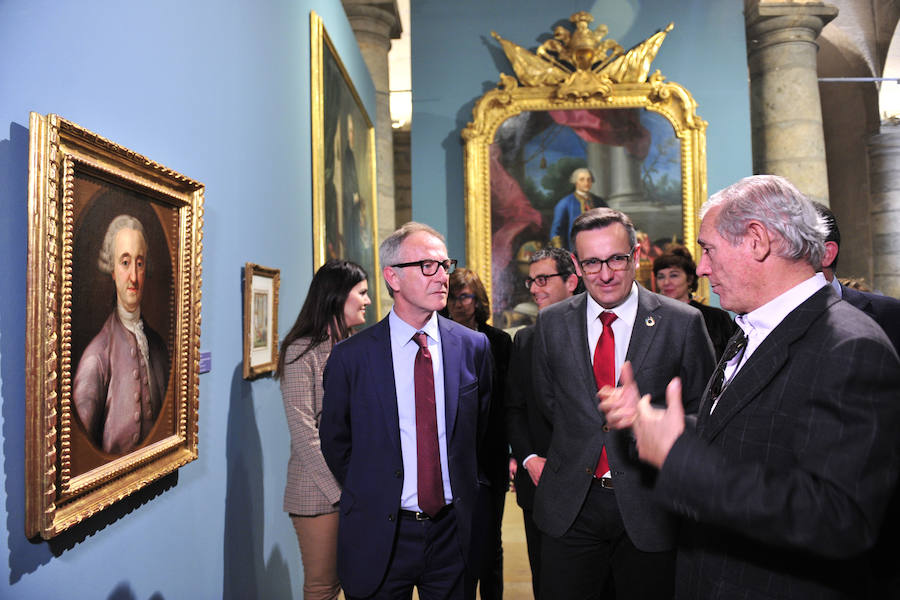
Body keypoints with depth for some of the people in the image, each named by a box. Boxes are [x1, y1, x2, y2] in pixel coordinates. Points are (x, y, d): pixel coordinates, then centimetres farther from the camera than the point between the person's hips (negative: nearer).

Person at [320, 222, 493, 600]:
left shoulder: (473, 347, -2)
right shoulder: (351, 356, -8)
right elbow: (334, 440, 4)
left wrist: (469, 491, 8)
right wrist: (369, 497, 4)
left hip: (455, 530, 2)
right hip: (380, 532, -1)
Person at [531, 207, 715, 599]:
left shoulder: (683, 323, -7)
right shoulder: (551, 323, 0)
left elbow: (702, 406, 4)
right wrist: (579, 446, 10)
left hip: (650, 508, -1)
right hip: (569, 508, 2)